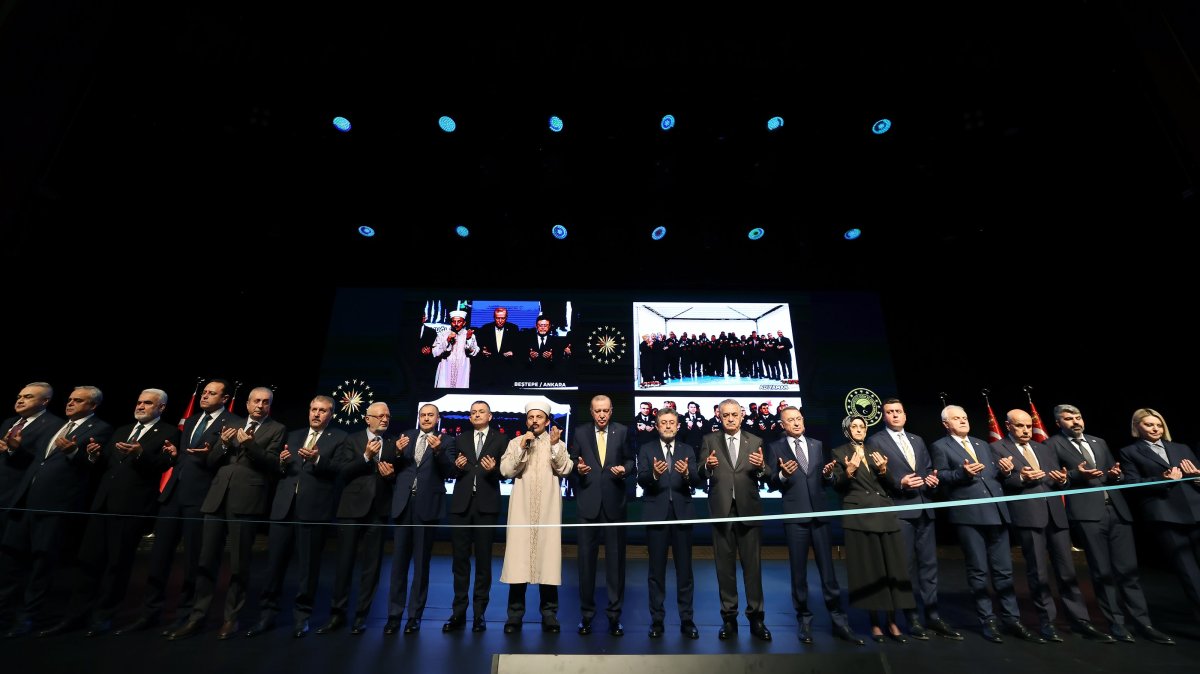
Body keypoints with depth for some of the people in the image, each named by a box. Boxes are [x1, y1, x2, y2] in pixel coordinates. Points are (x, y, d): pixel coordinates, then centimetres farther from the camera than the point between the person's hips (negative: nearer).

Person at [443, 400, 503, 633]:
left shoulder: (499, 440, 3)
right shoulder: (461, 440, 12)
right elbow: (452, 473, 8)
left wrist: (493, 469, -23)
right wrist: (457, 466, -13)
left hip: (486, 505, -3)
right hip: (461, 504, 3)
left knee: (483, 559, 6)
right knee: (460, 559, 8)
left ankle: (480, 613, 17)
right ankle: (458, 612, 19)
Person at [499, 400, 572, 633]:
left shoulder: (557, 443, 9)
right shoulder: (515, 443, 10)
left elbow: (565, 469, -5)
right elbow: (506, 471, -3)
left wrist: (555, 445, -16)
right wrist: (522, 448, -12)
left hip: (548, 509, 0)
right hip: (522, 509, 0)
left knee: (547, 556, 2)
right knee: (518, 558, -1)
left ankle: (549, 614, 14)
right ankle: (515, 614, 13)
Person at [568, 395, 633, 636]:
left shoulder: (622, 431, 4)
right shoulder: (580, 432, 3)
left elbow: (630, 460, 8)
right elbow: (571, 461, 5)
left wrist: (625, 469, -13)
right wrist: (578, 468, -16)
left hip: (614, 502, 0)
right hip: (588, 502, 0)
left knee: (615, 557, 8)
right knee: (586, 557, 8)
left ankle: (614, 612, 23)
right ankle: (586, 612, 25)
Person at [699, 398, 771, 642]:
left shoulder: (755, 441, 5)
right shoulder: (710, 441, 3)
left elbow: (765, 479, 1)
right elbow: (701, 476, -5)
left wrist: (761, 467, -21)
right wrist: (707, 466, -27)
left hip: (749, 510, 0)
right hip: (721, 511, 0)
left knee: (752, 566, 7)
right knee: (725, 566, 9)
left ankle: (756, 618, 21)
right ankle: (729, 618, 22)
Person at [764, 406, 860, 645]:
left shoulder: (817, 445, 10)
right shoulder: (775, 448, -1)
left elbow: (826, 481, 10)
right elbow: (771, 484, -5)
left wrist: (828, 474, -12)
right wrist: (783, 474, -25)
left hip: (820, 513, 3)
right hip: (795, 516, -2)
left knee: (827, 569, 9)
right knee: (799, 571, 8)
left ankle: (839, 621, 20)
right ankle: (804, 621, 22)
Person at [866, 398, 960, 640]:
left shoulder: (918, 440, 17)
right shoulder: (875, 441, -2)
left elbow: (929, 469, 18)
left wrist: (932, 479, -3)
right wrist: (899, 484, -19)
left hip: (924, 509, 6)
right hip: (898, 510, -5)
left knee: (929, 563, 9)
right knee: (906, 565, 1)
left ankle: (933, 615, 19)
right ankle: (912, 618, 10)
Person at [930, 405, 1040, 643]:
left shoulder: (981, 444, 19)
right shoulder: (941, 446, 0)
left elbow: (995, 473, 16)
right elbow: (940, 476, -7)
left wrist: (1005, 470, -5)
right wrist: (962, 472, -23)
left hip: (996, 511, 5)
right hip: (968, 514, -5)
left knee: (1004, 569, 11)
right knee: (978, 570, 4)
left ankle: (1012, 619, 22)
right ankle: (988, 621, 15)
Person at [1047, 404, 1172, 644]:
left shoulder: (1099, 442, 18)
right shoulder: (1053, 445, 0)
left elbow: (1116, 473, 19)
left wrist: (1116, 474, -4)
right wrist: (1075, 474, -20)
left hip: (1117, 510, 5)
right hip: (1087, 512, -5)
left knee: (1128, 569, 6)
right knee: (1102, 572, 2)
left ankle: (1143, 622, 17)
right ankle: (1116, 623, 11)